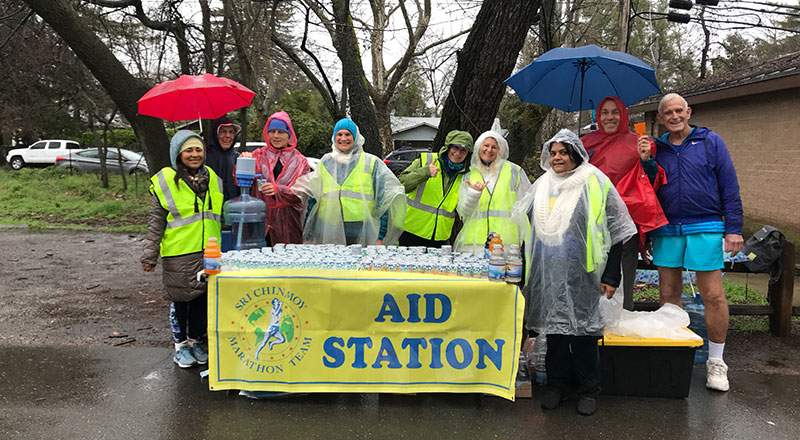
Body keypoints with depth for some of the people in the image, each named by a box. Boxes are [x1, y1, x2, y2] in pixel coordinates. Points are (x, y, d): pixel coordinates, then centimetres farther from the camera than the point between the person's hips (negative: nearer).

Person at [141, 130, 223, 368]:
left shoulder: (212, 178, 9)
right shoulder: (165, 181, -4)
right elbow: (155, 222, -2)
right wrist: (150, 255, -5)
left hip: (208, 252, 4)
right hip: (178, 253, -4)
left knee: (203, 296, 10)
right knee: (180, 299, 5)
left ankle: (196, 340, 29)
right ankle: (181, 344, 24)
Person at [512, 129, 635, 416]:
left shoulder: (594, 183, -4)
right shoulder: (542, 185, 12)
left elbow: (614, 231, -5)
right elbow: (527, 229, 20)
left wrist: (611, 276, -9)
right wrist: (522, 271, 16)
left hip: (580, 274, -4)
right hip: (547, 275, 4)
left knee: (582, 329, 0)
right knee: (554, 327, 9)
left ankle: (588, 390, 16)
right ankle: (557, 385, 23)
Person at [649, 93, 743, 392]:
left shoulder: (711, 142, 4)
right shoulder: (656, 148, 11)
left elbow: (729, 186, 1)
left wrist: (733, 229, -4)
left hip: (705, 229, -3)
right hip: (666, 230, 3)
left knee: (713, 295, -2)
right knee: (668, 294, 7)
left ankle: (716, 362, 13)